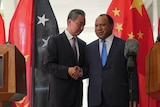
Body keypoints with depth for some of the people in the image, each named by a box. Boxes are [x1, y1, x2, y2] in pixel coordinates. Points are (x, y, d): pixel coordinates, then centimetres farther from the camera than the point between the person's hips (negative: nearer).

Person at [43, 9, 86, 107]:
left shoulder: (82, 44, 14)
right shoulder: (55, 41, -5)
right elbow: (47, 65, -11)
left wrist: (81, 72, -5)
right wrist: (68, 71, -22)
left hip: (77, 92, 6)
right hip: (60, 92, -5)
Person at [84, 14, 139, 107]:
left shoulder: (125, 46, 1)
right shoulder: (89, 48, 12)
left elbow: (132, 74, -1)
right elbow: (87, 71, 15)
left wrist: (134, 99, -5)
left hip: (118, 99, -3)